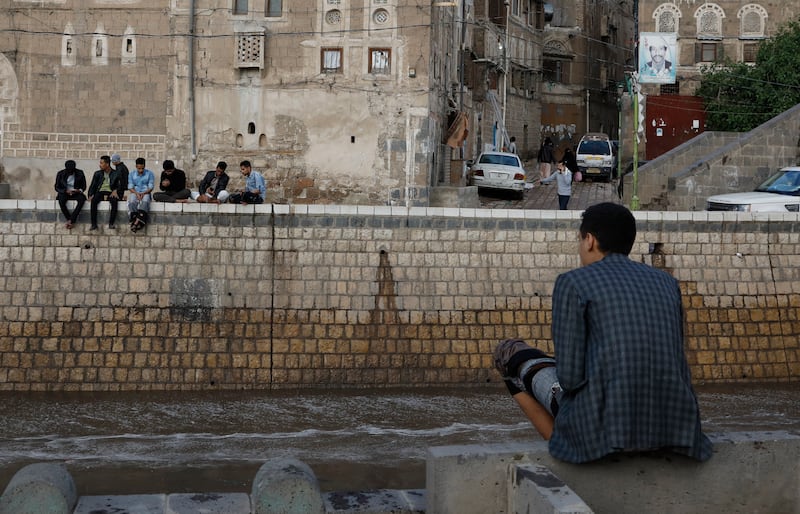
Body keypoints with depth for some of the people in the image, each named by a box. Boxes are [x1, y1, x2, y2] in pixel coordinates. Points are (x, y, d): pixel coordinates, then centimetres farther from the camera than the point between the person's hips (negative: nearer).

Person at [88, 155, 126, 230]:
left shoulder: (116, 173, 7)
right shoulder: (97, 173, 15)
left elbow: (121, 185, 2)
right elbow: (92, 186, 11)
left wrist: (116, 191, -17)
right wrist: (90, 195, -7)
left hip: (110, 193, -2)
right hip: (100, 192, 2)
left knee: (114, 201, -36)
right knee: (93, 201, -30)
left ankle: (111, 224, -33)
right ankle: (94, 224, -31)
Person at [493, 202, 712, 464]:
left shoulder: (572, 283, -4)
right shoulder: (667, 283, 11)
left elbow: (570, 374, -7)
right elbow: (673, 357, 16)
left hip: (604, 423, -5)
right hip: (671, 422, 5)